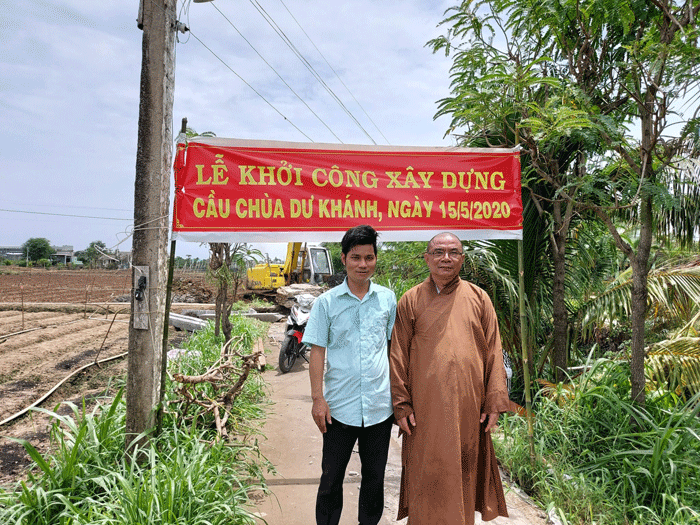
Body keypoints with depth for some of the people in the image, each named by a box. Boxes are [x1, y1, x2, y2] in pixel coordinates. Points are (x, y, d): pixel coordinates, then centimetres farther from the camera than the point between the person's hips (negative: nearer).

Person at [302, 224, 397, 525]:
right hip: (340, 406, -1)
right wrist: (318, 398, -6)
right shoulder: (326, 302, -2)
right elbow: (317, 352, -1)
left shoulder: (387, 299, 3)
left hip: (380, 405, 2)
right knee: (331, 477, 11)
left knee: (374, 477, 15)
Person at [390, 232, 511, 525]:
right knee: (426, 475, 7)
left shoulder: (478, 298, 5)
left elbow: (493, 352, 5)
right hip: (425, 407, -1)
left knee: (464, 473, 13)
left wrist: (495, 402, 0)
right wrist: (401, 404, -4)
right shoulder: (411, 300, 2)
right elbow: (398, 356, 1)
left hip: (468, 407, 1)